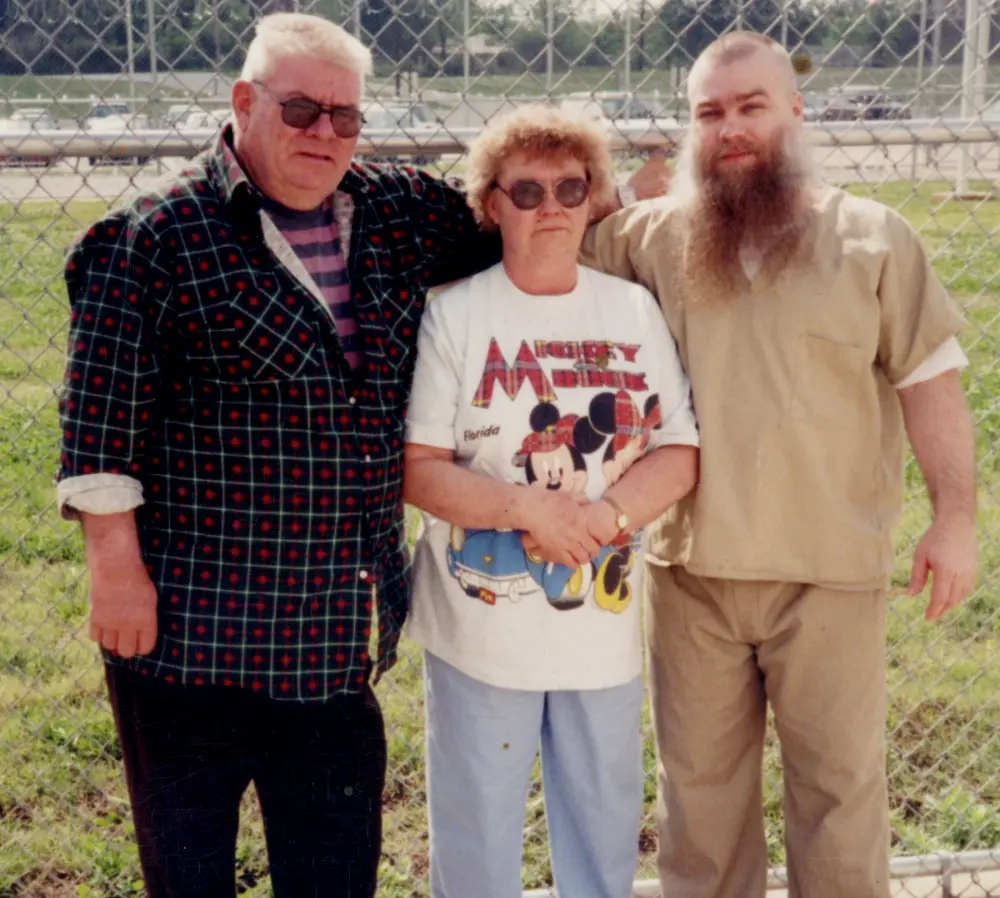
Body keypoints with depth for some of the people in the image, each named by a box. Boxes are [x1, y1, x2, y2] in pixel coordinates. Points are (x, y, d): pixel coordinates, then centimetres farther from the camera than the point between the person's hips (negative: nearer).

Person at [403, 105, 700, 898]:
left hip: (604, 627, 3)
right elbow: (417, 468, -10)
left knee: (606, 834, 16)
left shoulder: (635, 310, 4)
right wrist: (530, 510, -21)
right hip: (482, 626, -3)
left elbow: (679, 454, 1)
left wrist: (607, 514, -16)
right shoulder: (455, 314, -5)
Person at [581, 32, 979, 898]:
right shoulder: (650, 236, 2)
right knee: (700, 777, 17)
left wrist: (956, 515, -5)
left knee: (840, 778, 11)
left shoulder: (874, 238, -2)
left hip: (832, 569, -2)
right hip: (691, 567, 2)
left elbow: (929, 380, -1)